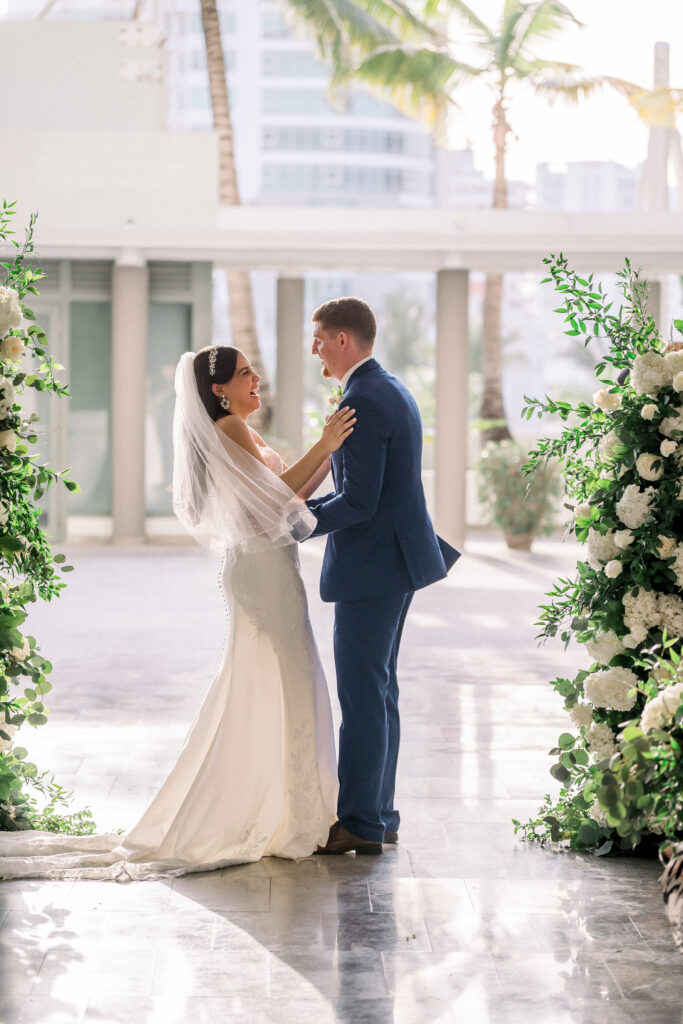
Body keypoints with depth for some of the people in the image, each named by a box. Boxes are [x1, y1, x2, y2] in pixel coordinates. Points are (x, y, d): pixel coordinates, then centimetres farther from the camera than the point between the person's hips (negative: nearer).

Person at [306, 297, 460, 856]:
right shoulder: (391, 390, 14)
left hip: (371, 566, -11)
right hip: (397, 558, 11)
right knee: (378, 691, 15)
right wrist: (300, 507, 15)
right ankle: (379, 814, 21)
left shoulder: (363, 401, -18)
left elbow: (359, 502, -22)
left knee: (362, 695, -6)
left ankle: (359, 824, -1)